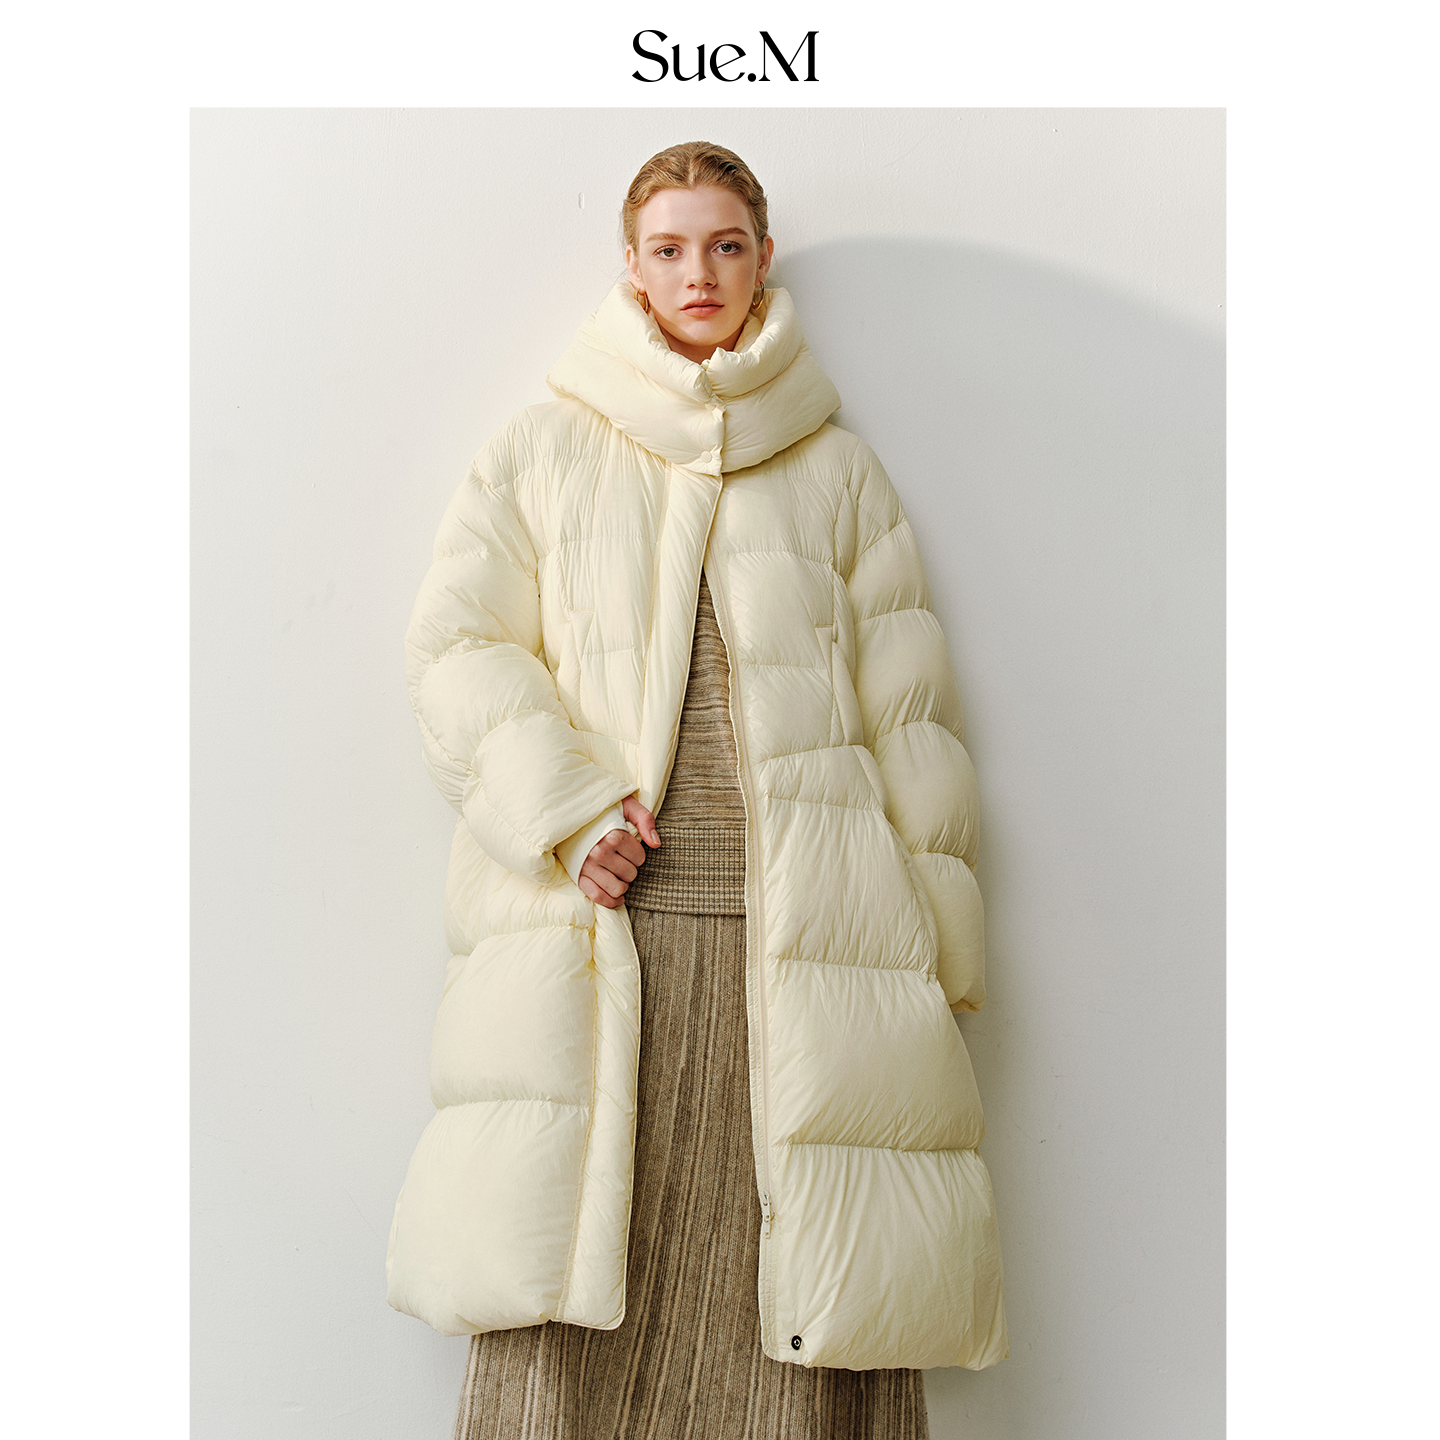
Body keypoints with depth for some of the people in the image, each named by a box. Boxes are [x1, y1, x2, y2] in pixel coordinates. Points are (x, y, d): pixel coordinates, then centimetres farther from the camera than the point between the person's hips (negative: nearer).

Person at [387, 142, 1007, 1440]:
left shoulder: (838, 474, 16)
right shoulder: (547, 452, 15)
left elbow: (907, 715, 12)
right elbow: (458, 648, 7)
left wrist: (930, 946, 5)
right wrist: (567, 815, -8)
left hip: (801, 937, 1)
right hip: (602, 926, 0)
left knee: (806, 1323, -4)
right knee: (568, 1322, -4)